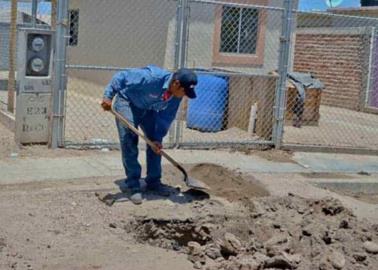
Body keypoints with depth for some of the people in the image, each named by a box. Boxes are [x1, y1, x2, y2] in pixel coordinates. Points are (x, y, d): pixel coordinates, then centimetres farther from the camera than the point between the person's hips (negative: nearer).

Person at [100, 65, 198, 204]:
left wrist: (158, 138, -12)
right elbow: (121, 76, -34)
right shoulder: (151, 77, -39)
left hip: (148, 108, 7)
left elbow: (166, 116, -6)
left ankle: (153, 181, 18)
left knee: (155, 142, 4)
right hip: (127, 102, -7)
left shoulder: (176, 95, -17)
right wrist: (108, 96, -37)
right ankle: (133, 185, -5)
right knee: (129, 142, -13)